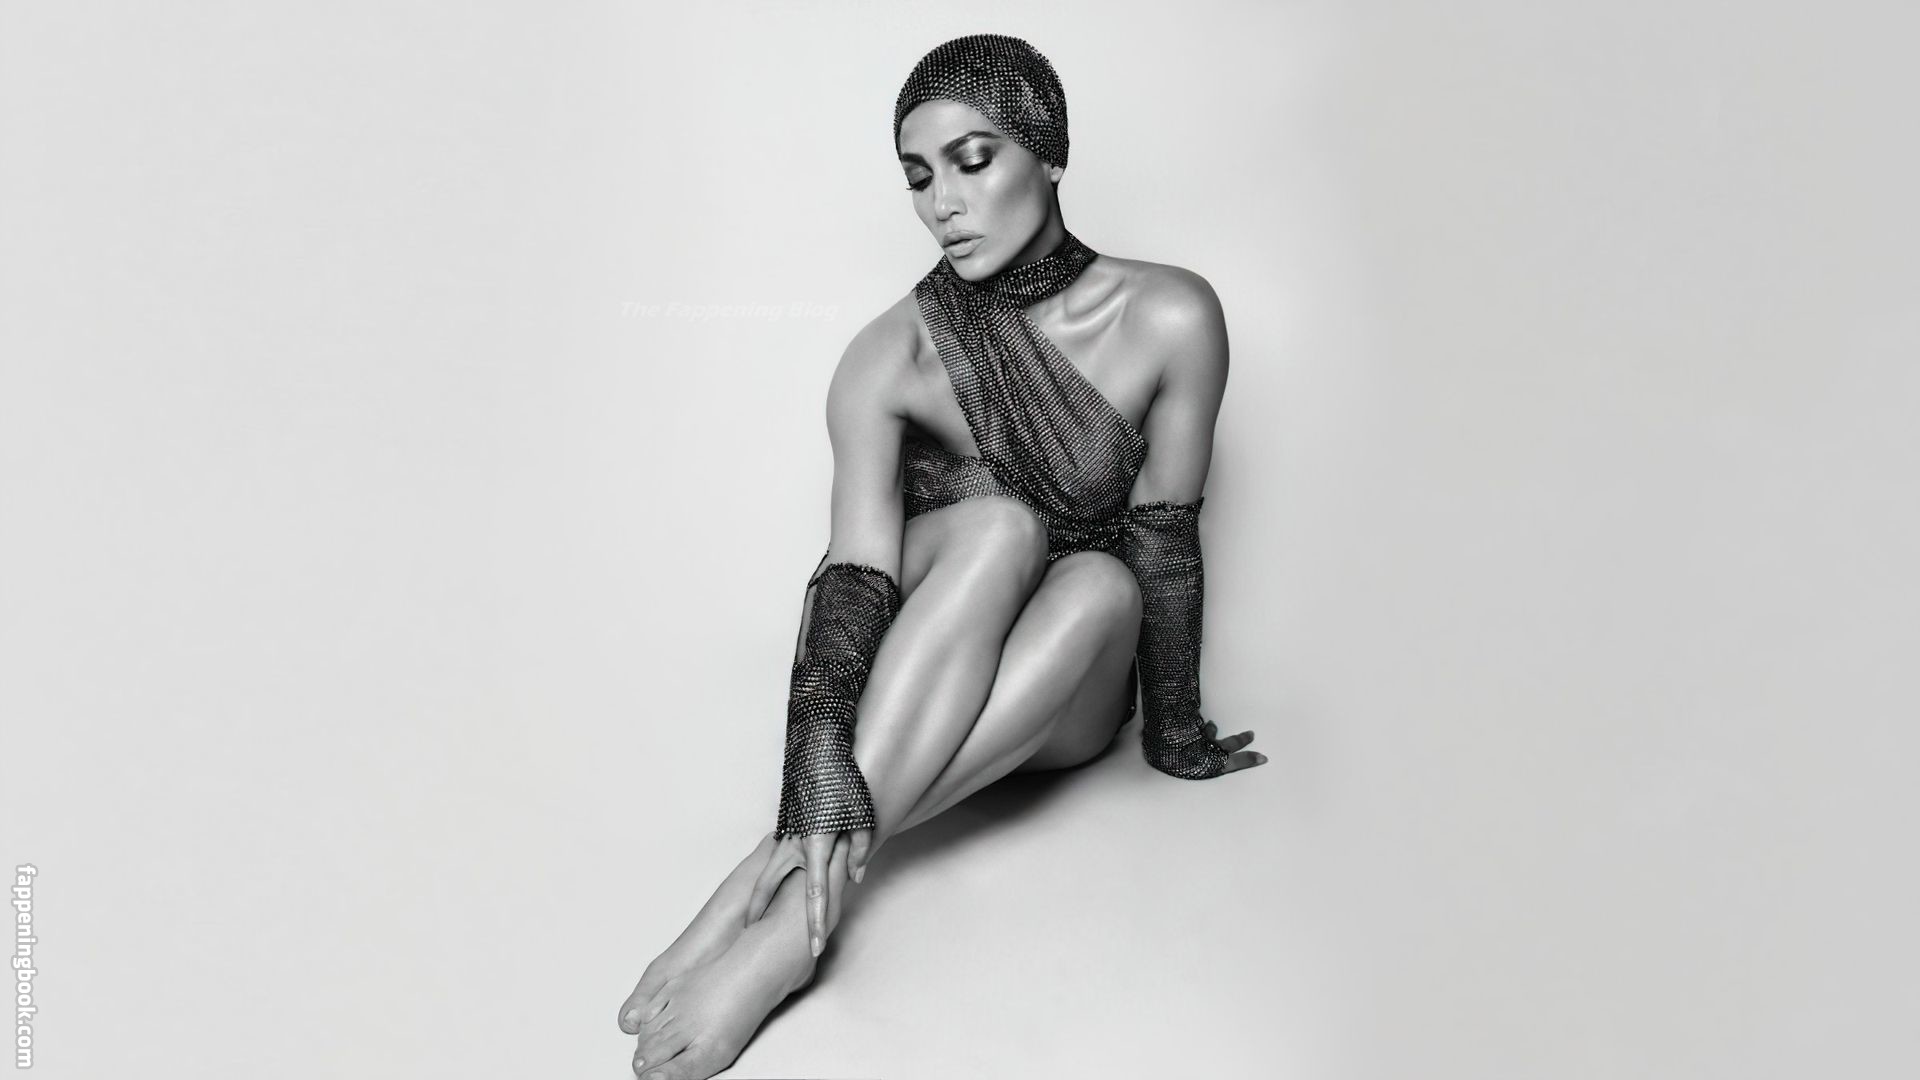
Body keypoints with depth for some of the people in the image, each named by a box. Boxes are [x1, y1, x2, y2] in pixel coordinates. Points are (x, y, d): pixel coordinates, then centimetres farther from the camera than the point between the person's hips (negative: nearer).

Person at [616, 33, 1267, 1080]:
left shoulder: (1170, 318, -15)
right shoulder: (891, 357, -16)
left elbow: (1165, 534, -11)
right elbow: (856, 568, -26)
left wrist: (1176, 734, -6)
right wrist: (820, 751, -42)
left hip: (1063, 696, 1)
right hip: (916, 681, -1)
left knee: (1102, 584, -33)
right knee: (1000, 524, -32)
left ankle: (786, 905, -43)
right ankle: (794, 872, -44)